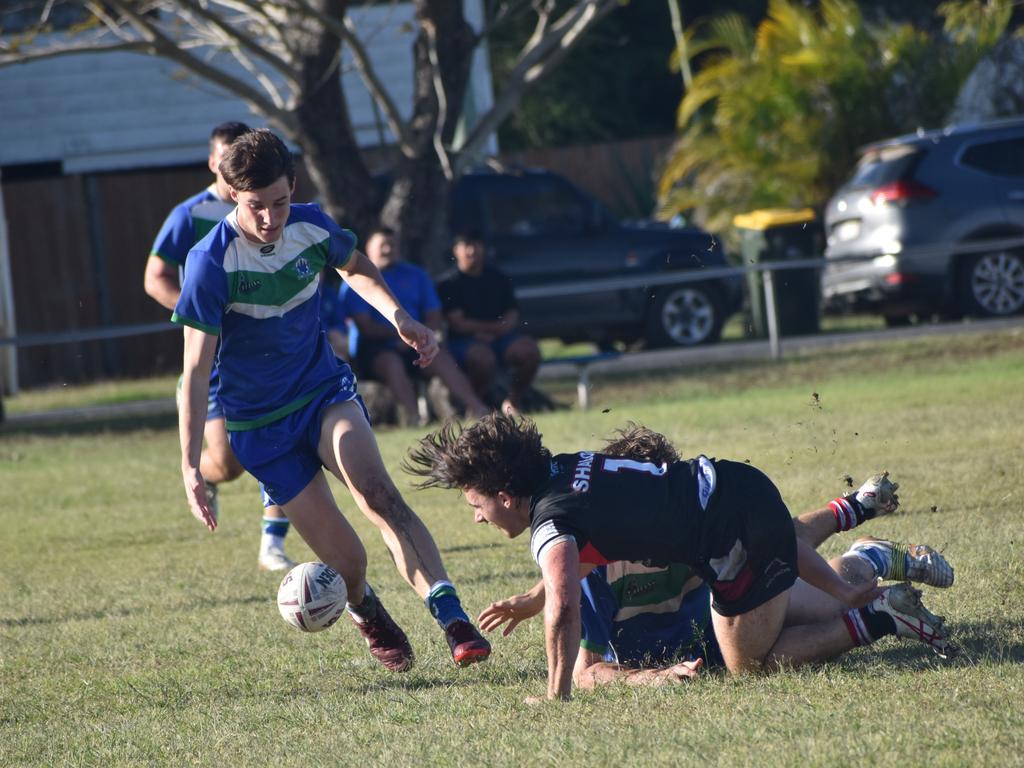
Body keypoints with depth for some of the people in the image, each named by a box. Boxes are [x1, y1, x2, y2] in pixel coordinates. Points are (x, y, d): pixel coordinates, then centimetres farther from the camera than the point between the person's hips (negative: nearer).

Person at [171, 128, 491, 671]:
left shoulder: (312, 227, -8)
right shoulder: (211, 263, -20)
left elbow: (354, 266, 18)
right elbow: (196, 370, -18)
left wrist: (398, 316, 0)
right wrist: (189, 466, -23)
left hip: (325, 391, 2)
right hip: (258, 423, -2)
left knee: (377, 492, -28)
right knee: (347, 562, -5)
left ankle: (451, 616, -38)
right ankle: (365, 613, 31)